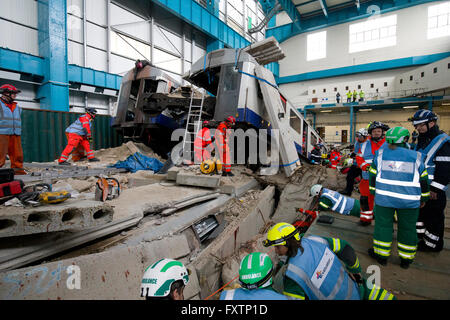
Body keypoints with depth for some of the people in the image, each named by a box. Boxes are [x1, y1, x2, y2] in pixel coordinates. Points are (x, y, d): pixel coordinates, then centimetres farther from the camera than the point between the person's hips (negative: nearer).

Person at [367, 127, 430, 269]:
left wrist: (373, 191, 17)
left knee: (383, 225, 11)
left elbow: (373, 174, 6)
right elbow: (423, 180, 9)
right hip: (409, 200, 1)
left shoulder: (381, 154, 1)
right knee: (407, 228, 14)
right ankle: (406, 259, 27)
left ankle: (381, 255, 22)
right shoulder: (416, 156, 3)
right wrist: (424, 198, 21)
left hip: (384, 197, -1)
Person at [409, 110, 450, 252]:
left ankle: (432, 244, 18)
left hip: (433, 189, -9)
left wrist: (435, 189, -21)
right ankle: (419, 237, 35)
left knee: (433, 217, 4)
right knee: (419, 212, 19)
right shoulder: (421, 140, 12)